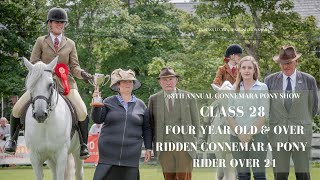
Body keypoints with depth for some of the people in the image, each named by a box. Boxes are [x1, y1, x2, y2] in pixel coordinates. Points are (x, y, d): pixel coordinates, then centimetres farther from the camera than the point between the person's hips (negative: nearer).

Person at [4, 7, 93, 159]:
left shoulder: (70, 44, 10)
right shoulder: (41, 41, 7)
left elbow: (74, 67, 7)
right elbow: (32, 64, 5)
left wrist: (82, 74, -14)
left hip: (65, 83, 0)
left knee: (82, 112, -23)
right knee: (17, 108, -14)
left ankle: (83, 145, -4)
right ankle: (13, 139, 11)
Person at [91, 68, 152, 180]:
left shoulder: (141, 105, 10)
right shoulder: (109, 102, 7)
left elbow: (146, 128, 13)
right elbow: (97, 120, -1)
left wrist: (148, 148, 8)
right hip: (109, 153, -1)